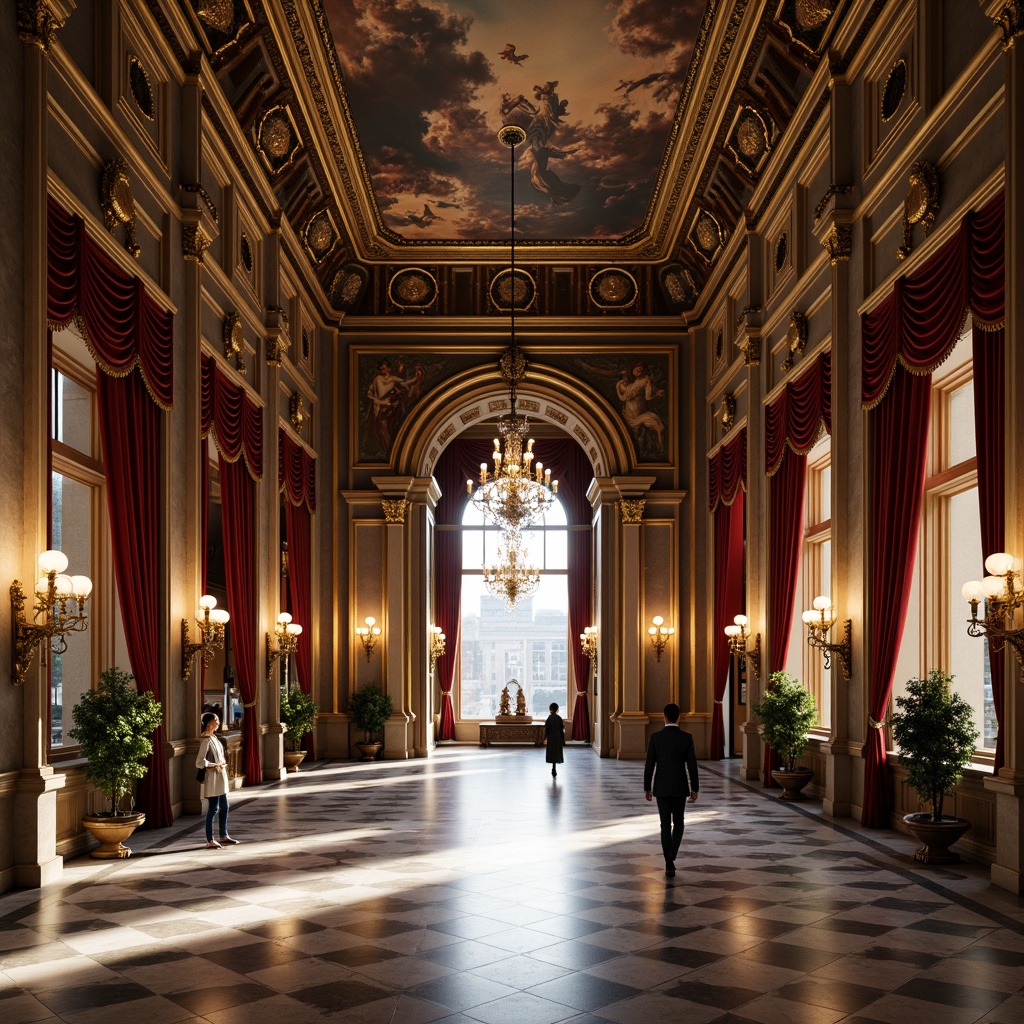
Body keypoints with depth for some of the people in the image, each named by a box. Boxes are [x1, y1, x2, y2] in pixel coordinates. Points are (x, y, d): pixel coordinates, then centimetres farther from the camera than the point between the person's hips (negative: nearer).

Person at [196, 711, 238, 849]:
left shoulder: (214, 737, 11)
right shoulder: (206, 740, -17)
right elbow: (199, 762, -24)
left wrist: (222, 763, 6)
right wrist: (215, 765, -18)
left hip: (220, 778, 10)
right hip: (212, 778, -10)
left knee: (224, 807, 15)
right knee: (212, 809, -3)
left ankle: (224, 837, 25)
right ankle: (210, 841, 5)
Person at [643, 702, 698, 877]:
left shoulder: (655, 737, -7)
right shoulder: (687, 737, -7)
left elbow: (649, 765, -4)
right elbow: (692, 766, -7)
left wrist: (647, 788, 5)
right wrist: (695, 789, 2)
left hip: (661, 788, 0)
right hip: (680, 788, 0)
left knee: (666, 825, 9)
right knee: (678, 823, 15)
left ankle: (669, 864, 7)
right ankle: (670, 857, -5)